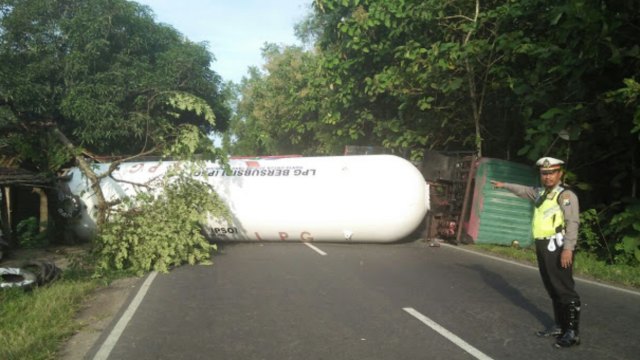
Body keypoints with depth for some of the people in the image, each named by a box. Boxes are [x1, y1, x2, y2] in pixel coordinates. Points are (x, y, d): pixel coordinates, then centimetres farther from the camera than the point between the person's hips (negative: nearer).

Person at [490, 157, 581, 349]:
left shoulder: (566, 195, -10)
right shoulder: (539, 193, 16)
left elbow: (573, 222, -18)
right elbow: (522, 190, 37)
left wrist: (568, 248, -26)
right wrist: (504, 185, 48)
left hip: (558, 247, -9)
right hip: (543, 246, 9)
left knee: (565, 289, -6)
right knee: (552, 289, 13)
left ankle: (572, 332, 0)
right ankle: (559, 326, 23)